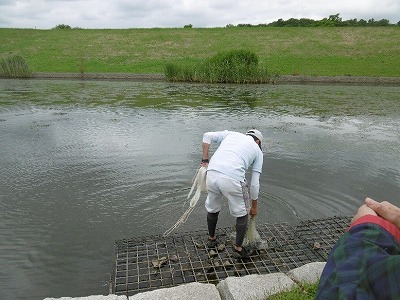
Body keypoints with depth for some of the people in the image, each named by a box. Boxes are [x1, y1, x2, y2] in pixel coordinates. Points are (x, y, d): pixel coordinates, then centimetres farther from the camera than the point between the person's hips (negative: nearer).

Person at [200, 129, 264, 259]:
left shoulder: (231, 134, 27)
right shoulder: (258, 151, 20)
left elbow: (207, 136, 14)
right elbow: (255, 183, 18)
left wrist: (205, 160, 16)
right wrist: (254, 206, 29)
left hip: (212, 174, 4)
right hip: (232, 179, -4)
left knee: (212, 209, 27)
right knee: (242, 214, 21)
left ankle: (211, 239, 47)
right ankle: (238, 248, 31)